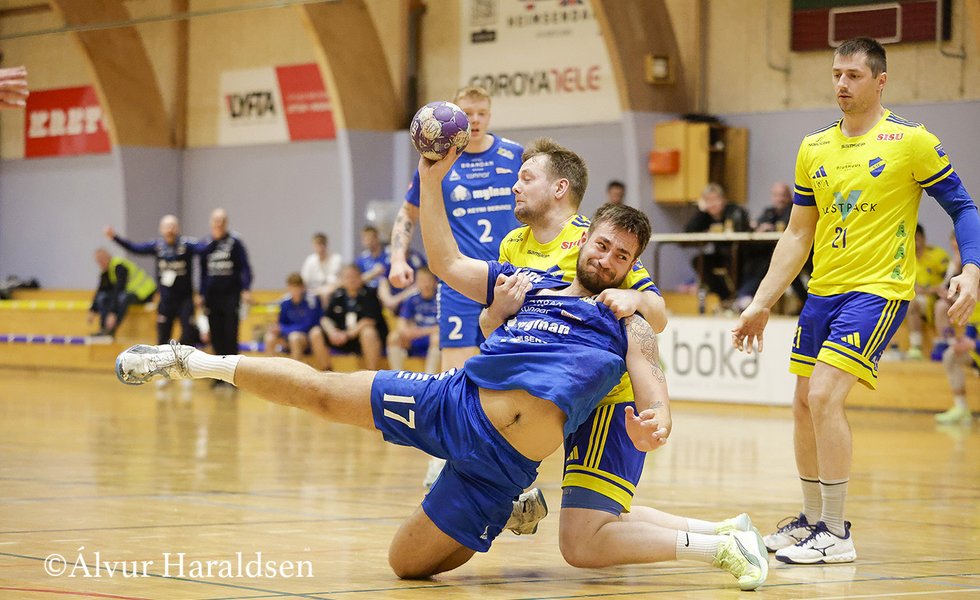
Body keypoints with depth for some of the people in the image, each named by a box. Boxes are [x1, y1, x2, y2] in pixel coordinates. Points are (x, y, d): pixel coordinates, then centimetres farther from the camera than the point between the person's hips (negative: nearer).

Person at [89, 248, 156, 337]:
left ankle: (110, 331, -35)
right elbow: (101, 289, 3)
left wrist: (113, 313, -38)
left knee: (123, 297, -38)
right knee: (102, 297, -9)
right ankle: (103, 328, -18)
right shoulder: (105, 270, -1)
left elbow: (119, 289, -33)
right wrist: (93, 311, -5)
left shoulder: (120, 267, -26)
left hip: (145, 293, -9)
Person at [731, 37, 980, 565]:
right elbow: (798, 236, 15)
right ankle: (812, 519, 25)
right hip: (823, 291, 7)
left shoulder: (911, 141, -7)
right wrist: (760, 304, 12)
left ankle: (836, 535, -10)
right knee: (804, 403, 8)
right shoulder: (814, 149, 10)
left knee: (825, 395, -18)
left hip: (878, 290, -7)